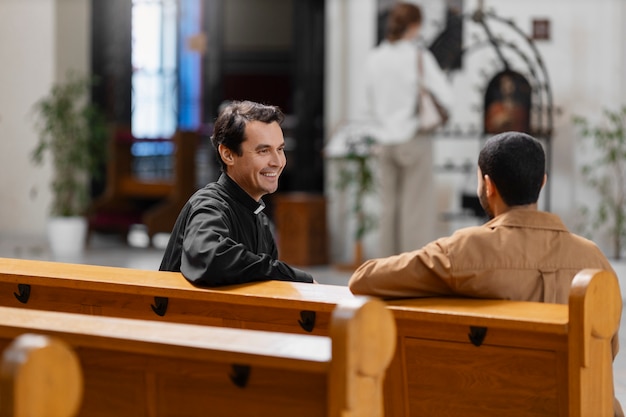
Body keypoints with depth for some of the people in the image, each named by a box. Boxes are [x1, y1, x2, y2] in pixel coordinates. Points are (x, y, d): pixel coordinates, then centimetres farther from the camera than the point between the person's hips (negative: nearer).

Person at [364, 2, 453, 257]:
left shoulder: (374, 58, 3)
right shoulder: (419, 58, -11)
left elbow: (370, 104, 11)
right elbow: (445, 97, -10)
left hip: (384, 140, 5)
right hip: (414, 139, -5)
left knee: (389, 205, 12)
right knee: (417, 207, 0)